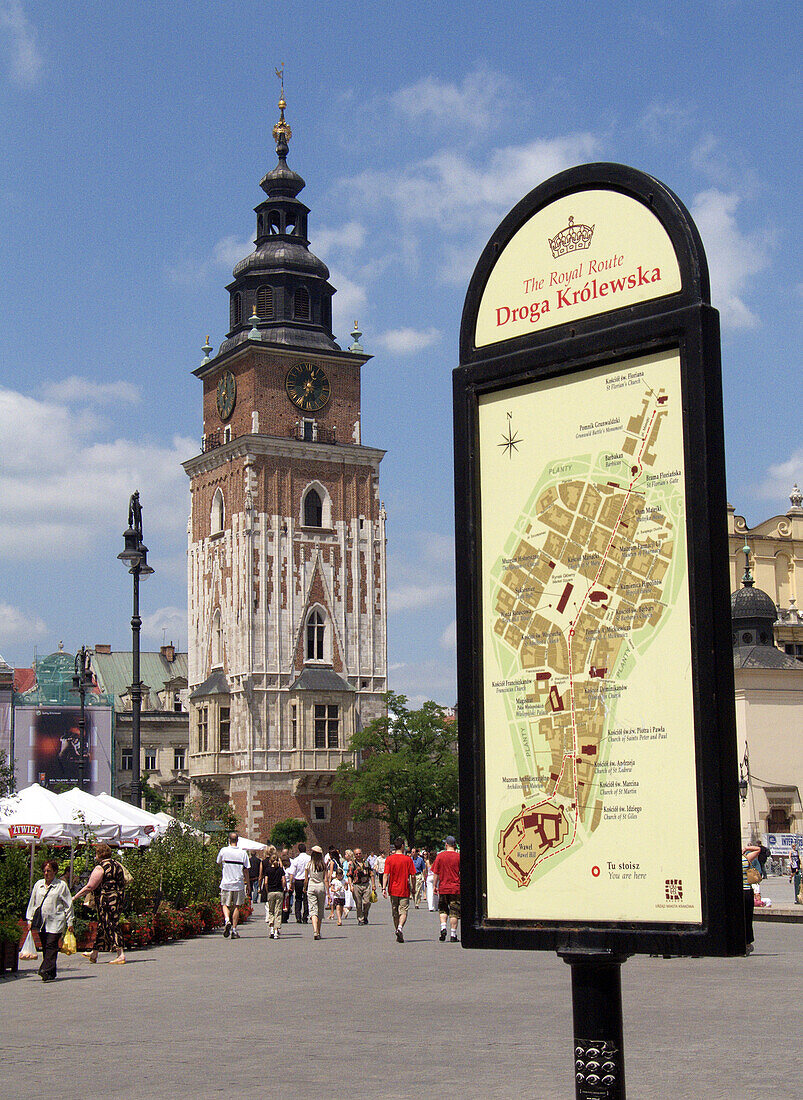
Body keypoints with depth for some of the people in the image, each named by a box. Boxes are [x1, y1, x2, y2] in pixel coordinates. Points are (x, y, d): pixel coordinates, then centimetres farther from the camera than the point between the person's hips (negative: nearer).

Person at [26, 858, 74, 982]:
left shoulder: (61, 885, 3)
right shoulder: (38, 884, 15)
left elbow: (68, 904, 5)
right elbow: (32, 903, 19)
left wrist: (69, 922, 1)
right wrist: (30, 919, 13)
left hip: (56, 922, -5)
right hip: (41, 922, 5)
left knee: (51, 946, -14)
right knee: (45, 947, 4)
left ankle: (46, 971, -20)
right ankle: (51, 973, 9)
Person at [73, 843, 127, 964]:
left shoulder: (100, 867, -12)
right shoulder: (117, 865, 12)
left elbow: (90, 886, -14)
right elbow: (125, 880, 19)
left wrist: (75, 897, -7)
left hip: (106, 899, -8)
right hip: (119, 898, 8)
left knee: (109, 926, -6)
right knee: (102, 926, 16)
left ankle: (120, 954, -12)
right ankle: (94, 954, 24)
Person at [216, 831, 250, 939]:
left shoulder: (224, 851, -5)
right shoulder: (243, 853, -4)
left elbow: (218, 864, 13)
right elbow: (246, 870, 0)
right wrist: (248, 885, 7)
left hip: (226, 883, -1)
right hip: (239, 884, 1)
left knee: (225, 905, 10)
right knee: (236, 906, 9)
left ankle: (227, 920, -18)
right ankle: (234, 929, 8)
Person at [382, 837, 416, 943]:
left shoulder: (389, 859, -1)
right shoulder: (408, 859, -5)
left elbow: (386, 875, -8)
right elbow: (413, 876, -5)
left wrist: (384, 888, -9)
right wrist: (413, 888, 7)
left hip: (393, 890, 2)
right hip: (404, 890, -2)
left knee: (395, 913, 13)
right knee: (403, 911, -2)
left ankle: (399, 934, 18)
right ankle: (400, 927, -28)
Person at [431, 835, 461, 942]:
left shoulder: (440, 856, -1)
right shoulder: (458, 856, -3)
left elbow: (436, 873, 1)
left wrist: (435, 886, 10)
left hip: (443, 887, 1)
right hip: (456, 888, -1)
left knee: (443, 910, 16)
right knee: (454, 912, 3)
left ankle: (443, 927, -4)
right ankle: (453, 935, 2)